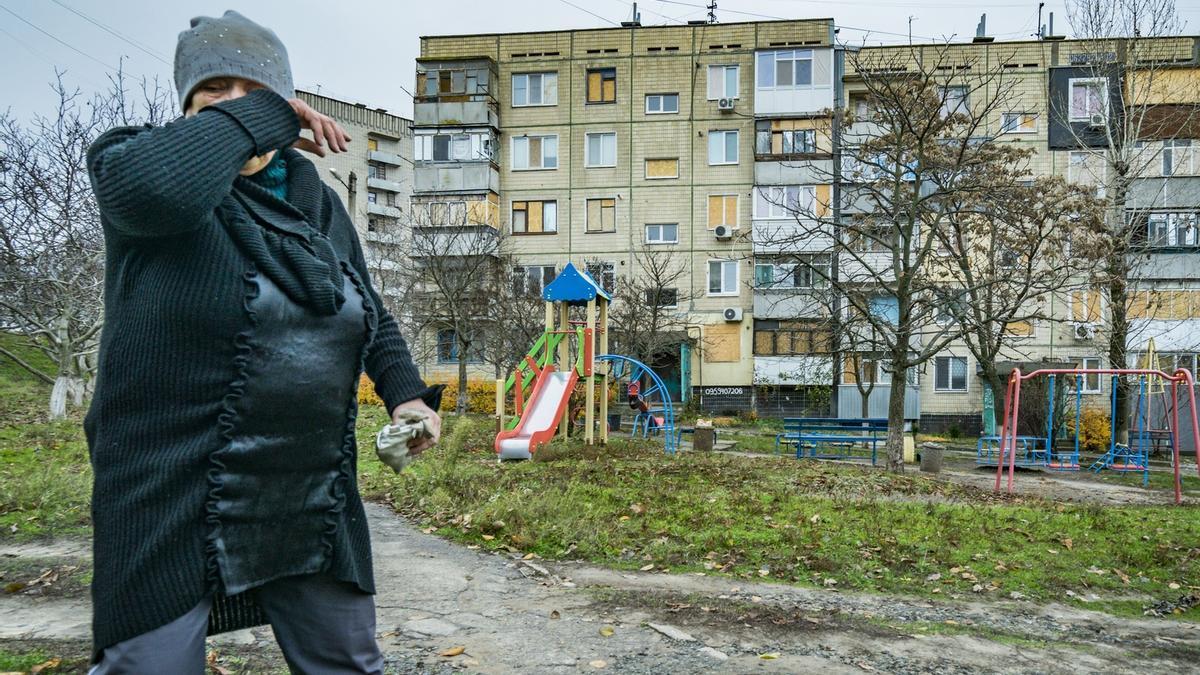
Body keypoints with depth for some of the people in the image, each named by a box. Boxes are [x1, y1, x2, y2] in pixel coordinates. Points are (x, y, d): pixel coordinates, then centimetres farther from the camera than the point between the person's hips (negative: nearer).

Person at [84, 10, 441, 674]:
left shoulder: (320, 205, 10)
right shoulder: (132, 161, -5)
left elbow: (371, 313, 19)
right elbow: (156, 184, -31)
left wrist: (406, 391, 3)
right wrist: (263, 118, -16)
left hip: (315, 506, 5)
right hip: (172, 502, -4)